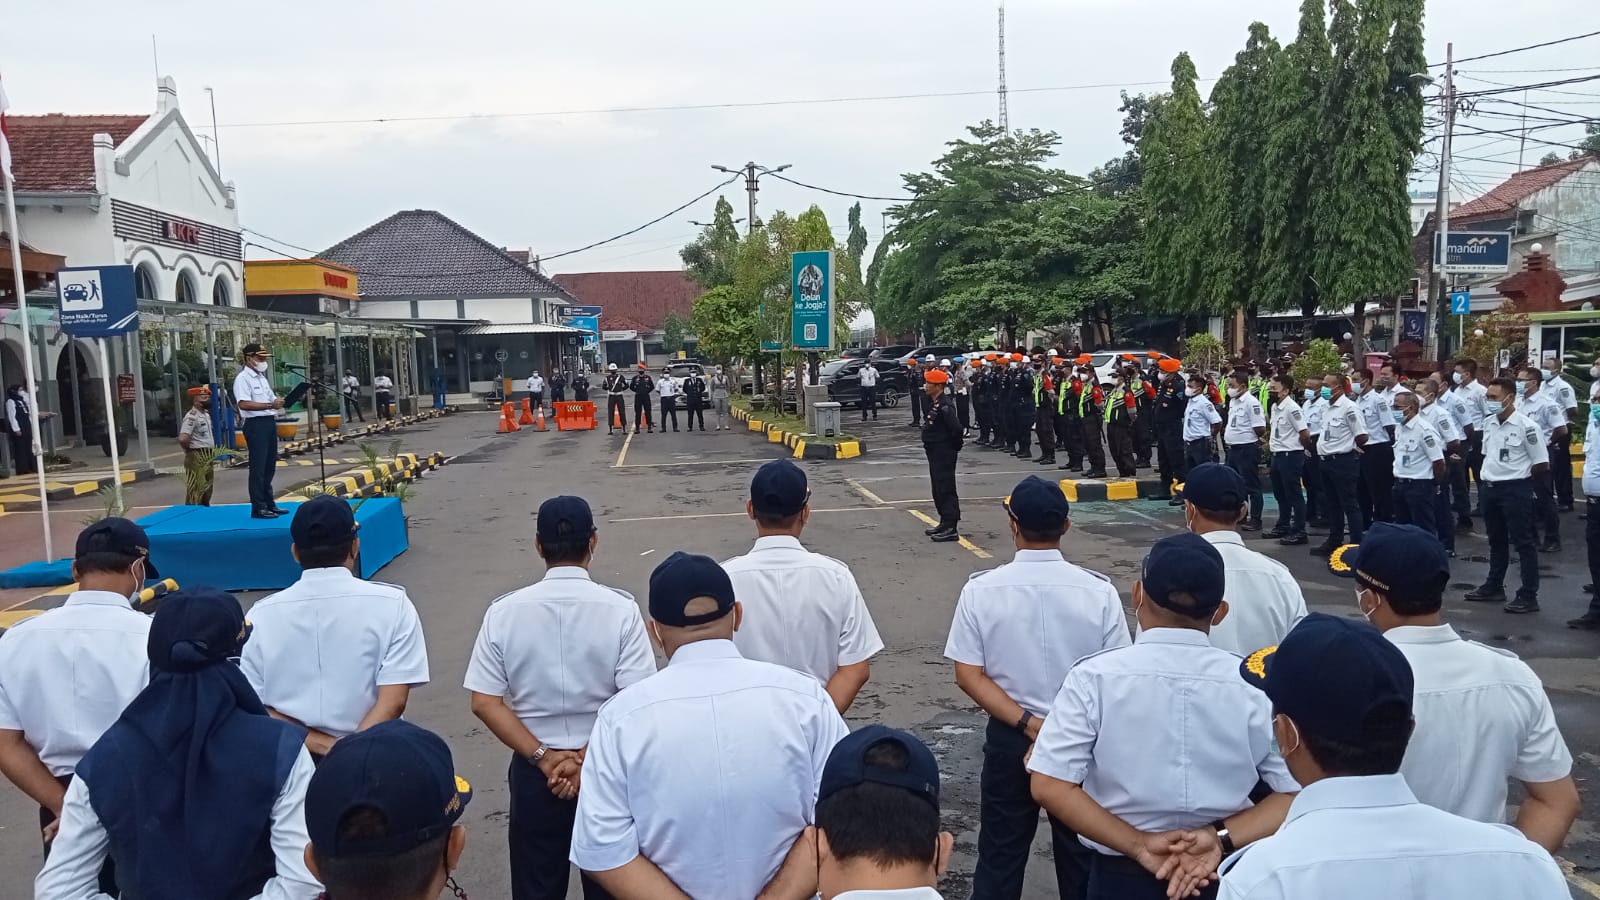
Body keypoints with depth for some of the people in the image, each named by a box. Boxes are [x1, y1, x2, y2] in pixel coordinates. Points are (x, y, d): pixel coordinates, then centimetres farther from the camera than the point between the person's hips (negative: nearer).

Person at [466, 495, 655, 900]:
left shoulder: (503, 611, -9)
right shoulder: (621, 609, -14)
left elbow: (485, 703, -10)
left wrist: (543, 758, -9)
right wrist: (588, 757, -13)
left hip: (533, 772, 1)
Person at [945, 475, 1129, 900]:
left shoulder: (981, 590, -13)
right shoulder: (1099, 591, -13)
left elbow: (969, 676, -13)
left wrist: (1027, 723, -14)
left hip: (1009, 739, 0)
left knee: (1001, 855, 15)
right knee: (1081, 854, 18)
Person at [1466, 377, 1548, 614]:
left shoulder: (1526, 426, -15)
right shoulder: (1486, 424, 5)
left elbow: (1542, 463, -11)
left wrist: (1517, 476, -1)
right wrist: (1487, 475, 9)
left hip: (1515, 490, -7)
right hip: (1489, 488, 7)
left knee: (1522, 542, -1)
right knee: (1496, 541, 18)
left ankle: (1529, 596, 4)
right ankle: (1494, 587, 28)